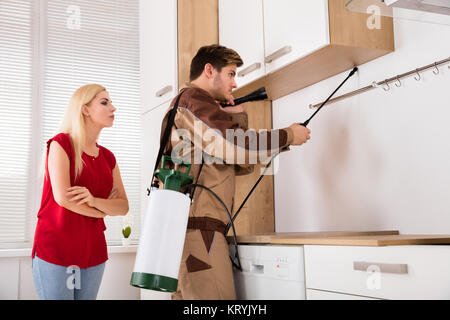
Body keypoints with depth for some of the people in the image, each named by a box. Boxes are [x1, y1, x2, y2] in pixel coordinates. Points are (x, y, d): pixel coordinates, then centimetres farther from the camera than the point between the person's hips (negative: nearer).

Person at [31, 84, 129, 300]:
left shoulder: (108, 158, 11)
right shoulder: (61, 143, -5)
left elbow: (123, 207, 4)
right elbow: (62, 197, -16)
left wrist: (94, 201, -17)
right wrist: (104, 209, -2)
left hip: (93, 252, 5)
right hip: (55, 249, -5)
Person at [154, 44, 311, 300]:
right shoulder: (193, 99, -1)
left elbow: (243, 165, 24)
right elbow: (236, 148, -18)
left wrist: (237, 115, 14)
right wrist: (288, 136, -5)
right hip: (197, 226, -11)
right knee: (217, 295, -14)